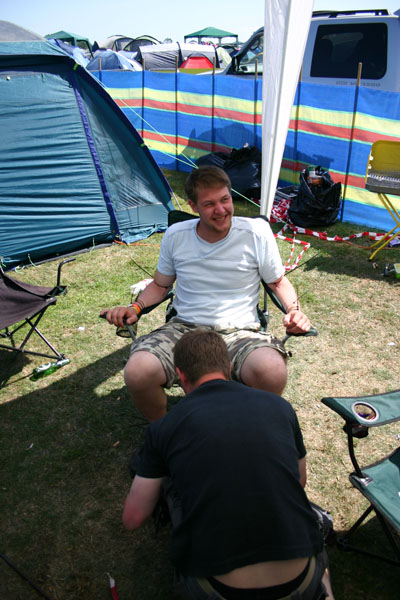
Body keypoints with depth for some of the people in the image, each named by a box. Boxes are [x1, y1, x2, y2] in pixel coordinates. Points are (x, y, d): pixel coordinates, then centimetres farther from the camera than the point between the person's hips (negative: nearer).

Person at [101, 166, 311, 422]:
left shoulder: (257, 231, -2)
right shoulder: (176, 235, 4)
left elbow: (279, 282, 11)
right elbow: (161, 285, 19)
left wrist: (294, 310, -8)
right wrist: (135, 307, 1)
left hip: (240, 332, -1)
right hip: (183, 329, 2)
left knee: (272, 373, -35)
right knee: (138, 374, -27)